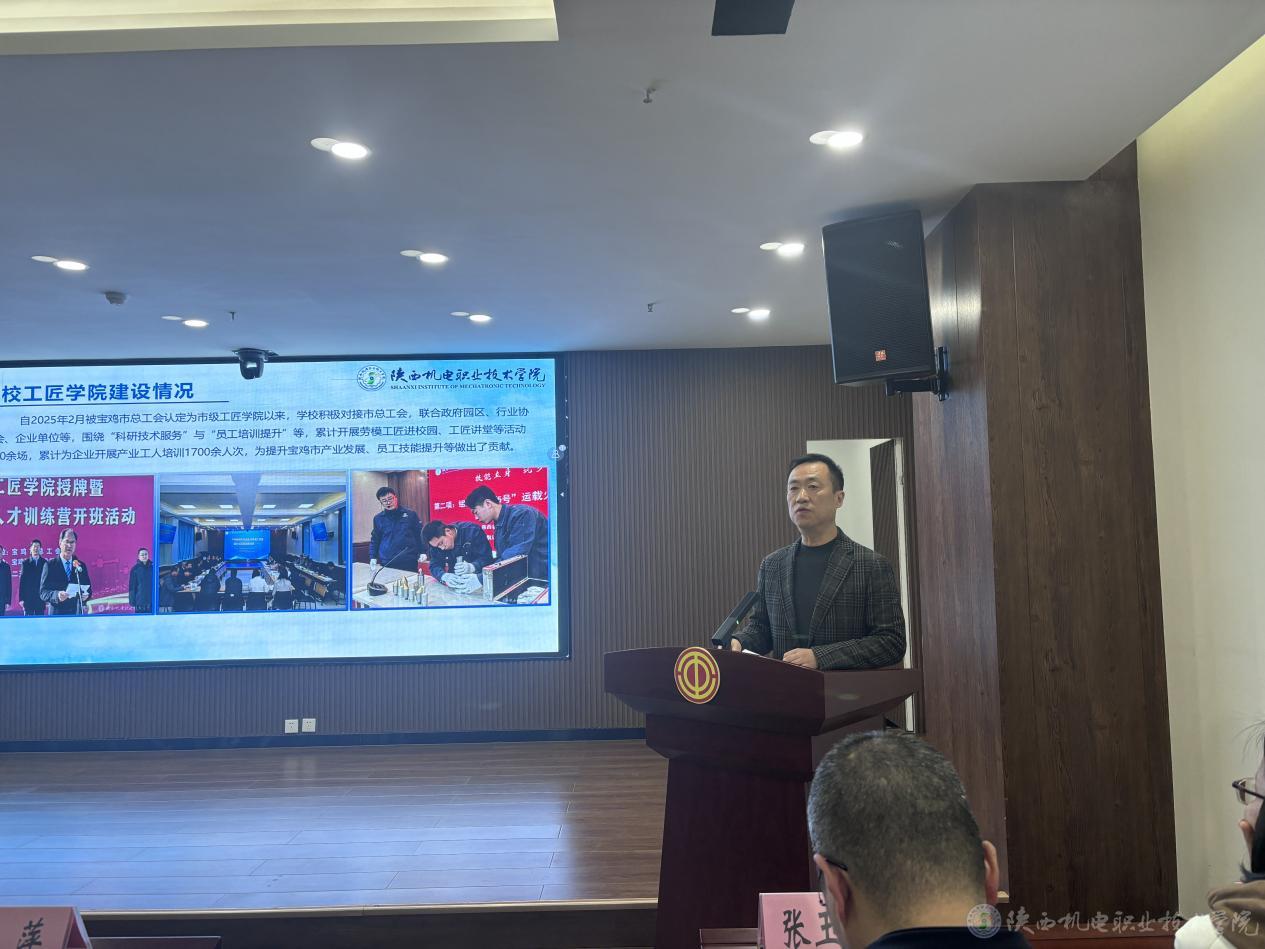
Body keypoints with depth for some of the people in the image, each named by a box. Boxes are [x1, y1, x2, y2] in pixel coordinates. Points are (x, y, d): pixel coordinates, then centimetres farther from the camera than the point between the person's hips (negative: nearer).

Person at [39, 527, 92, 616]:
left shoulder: (81, 565, 11)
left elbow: (88, 587, 15)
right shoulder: (50, 565, 1)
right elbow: (43, 592, -4)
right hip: (57, 614, -3)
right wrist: (57, 595, -25)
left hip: (77, 614, 3)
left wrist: (86, 595, -8)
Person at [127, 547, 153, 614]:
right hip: (140, 600, -2)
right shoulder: (135, 568, 1)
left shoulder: (153, 566, 7)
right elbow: (132, 585, 0)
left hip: (152, 599, 2)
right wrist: (132, 601, -6)